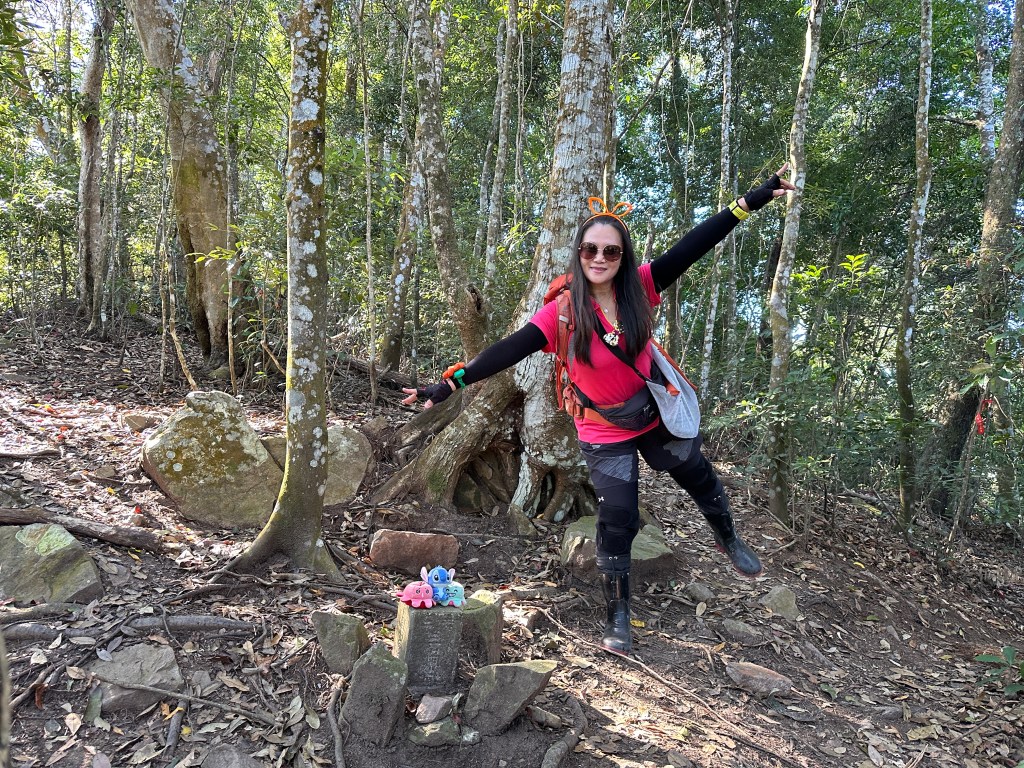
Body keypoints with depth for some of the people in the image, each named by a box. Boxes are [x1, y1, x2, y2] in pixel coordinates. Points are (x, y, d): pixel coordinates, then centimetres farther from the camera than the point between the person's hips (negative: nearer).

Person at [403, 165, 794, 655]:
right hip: (606, 434, -3)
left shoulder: (639, 288, -16)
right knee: (616, 521, 0)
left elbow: (695, 245, -16)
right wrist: (449, 384, -36)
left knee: (699, 478, 24)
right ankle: (618, 616, 22)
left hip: (658, 413, 4)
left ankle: (729, 540, 56)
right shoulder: (563, 312, -22)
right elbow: (509, 351, -29)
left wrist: (752, 201, -17)